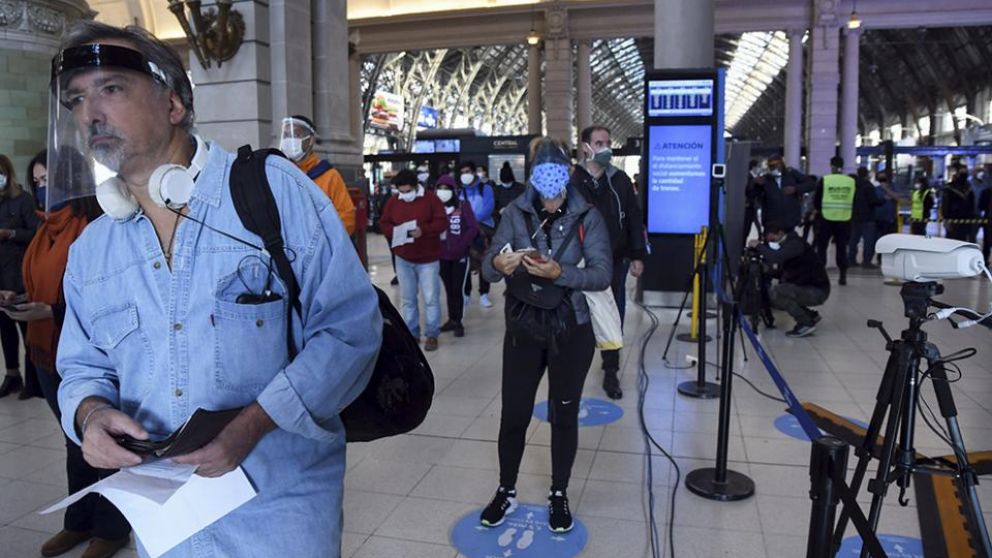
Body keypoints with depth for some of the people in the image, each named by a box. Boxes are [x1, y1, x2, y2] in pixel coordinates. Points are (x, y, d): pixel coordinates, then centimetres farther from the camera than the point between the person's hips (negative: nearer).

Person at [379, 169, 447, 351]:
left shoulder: (430, 198, -7)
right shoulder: (393, 201, 3)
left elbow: (442, 222, -11)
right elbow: (384, 224, 6)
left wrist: (423, 230, -26)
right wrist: (395, 232, -15)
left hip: (428, 258, -3)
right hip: (403, 258, 4)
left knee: (431, 298, 0)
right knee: (407, 299, 11)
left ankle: (432, 334, 12)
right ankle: (411, 333, 23)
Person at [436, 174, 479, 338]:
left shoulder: (463, 205, -5)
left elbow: (474, 228, -9)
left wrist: (461, 246, -13)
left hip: (460, 255, -3)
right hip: (442, 256, 3)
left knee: (457, 289, -2)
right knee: (448, 289, 10)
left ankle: (458, 322, 7)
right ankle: (451, 319, 20)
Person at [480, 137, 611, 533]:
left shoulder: (586, 215, -7)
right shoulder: (516, 212, -4)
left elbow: (603, 273, -14)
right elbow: (488, 268, -7)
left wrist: (559, 272, -29)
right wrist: (499, 265, -30)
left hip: (572, 330, 0)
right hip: (522, 328, 1)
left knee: (564, 415, 12)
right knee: (513, 415, 7)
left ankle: (559, 494, 31)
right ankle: (506, 492, 28)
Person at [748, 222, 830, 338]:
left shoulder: (795, 244, -18)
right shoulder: (784, 246, 9)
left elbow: (776, 258, -37)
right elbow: (782, 274, 11)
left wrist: (758, 246, -24)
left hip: (818, 290, -10)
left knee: (775, 292, -25)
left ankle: (806, 324, -12)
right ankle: (810, 315, 17)